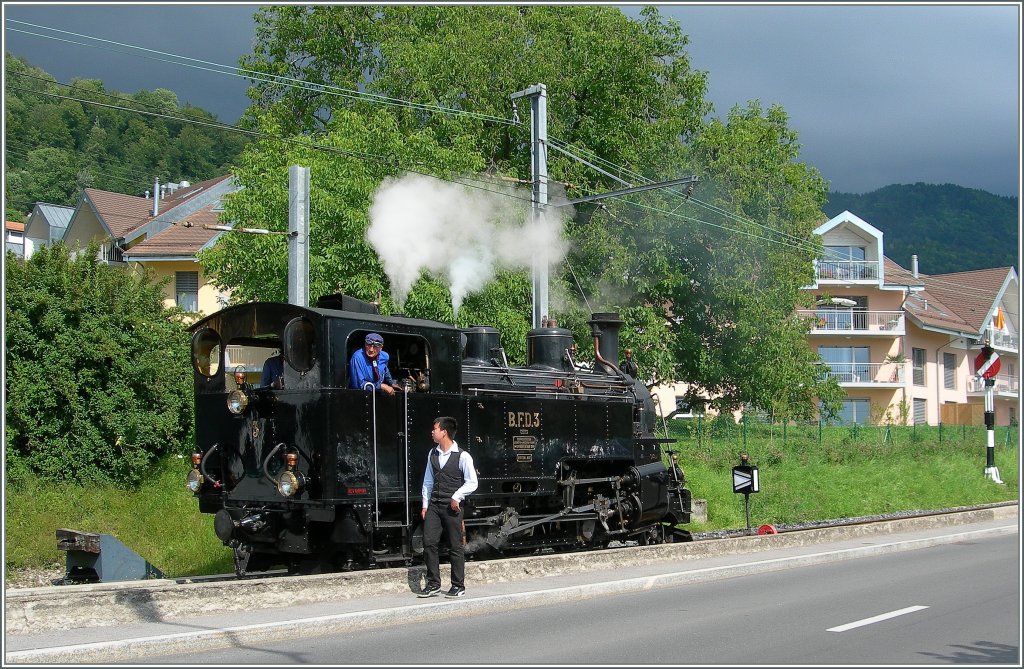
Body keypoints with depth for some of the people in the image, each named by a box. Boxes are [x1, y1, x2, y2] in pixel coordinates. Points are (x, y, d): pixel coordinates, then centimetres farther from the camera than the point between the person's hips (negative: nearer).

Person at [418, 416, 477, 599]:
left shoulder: (462, 456, -8)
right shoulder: (433, 454, 10)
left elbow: (472, 482, -6)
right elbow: (428, 481, 15)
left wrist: (456, 497, -12)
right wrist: (425, 504, 10)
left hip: (452, 507, -5)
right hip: (434, 506, 5)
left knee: (455, 546, 1)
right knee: (429, 542, -1)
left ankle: (458, 586, 9)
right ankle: (433, 584, 7)